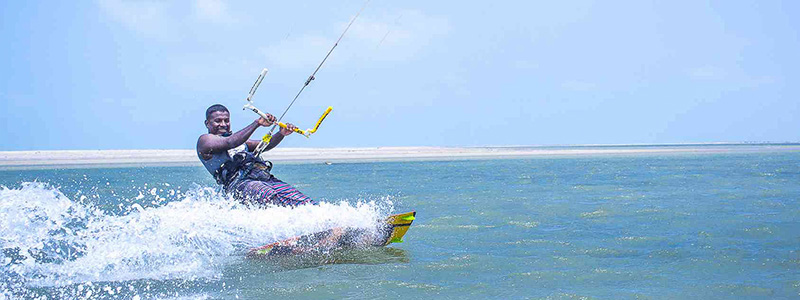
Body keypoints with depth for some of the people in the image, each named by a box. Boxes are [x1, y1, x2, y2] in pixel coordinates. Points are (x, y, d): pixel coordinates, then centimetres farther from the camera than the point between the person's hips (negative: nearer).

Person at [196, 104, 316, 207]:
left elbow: (265, 145, 23)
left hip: (265, 178, 7)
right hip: (239, 182, -7)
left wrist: (281, 133, 3)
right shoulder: (205, 140, 11)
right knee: (271, 197, -37)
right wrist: (257, 123, -15)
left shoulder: (239, 139, 35)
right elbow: (230, 143, -8)